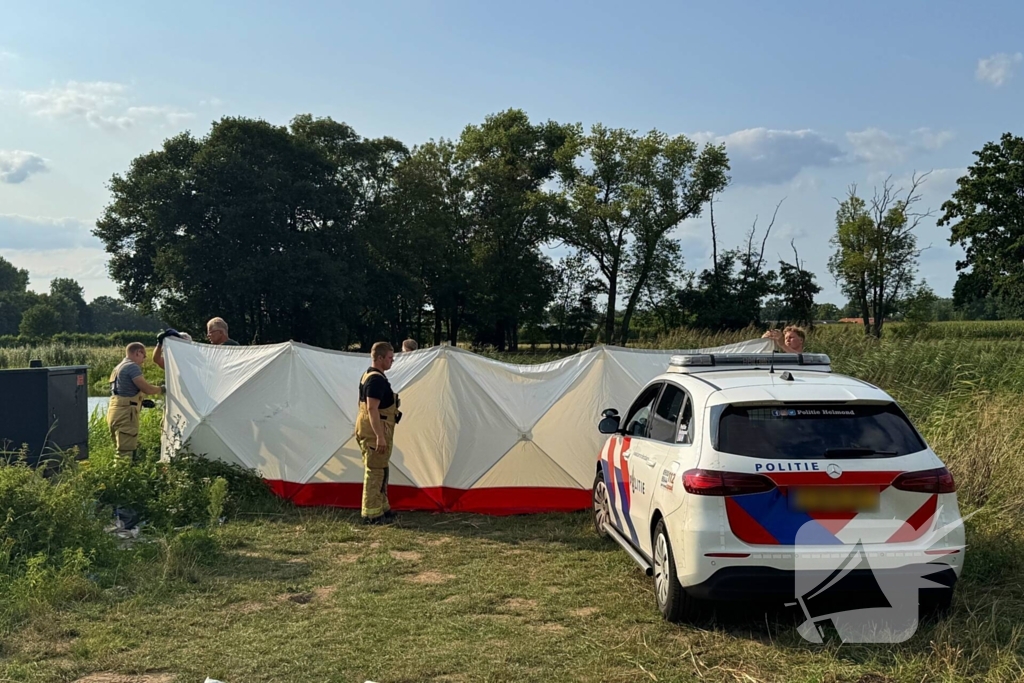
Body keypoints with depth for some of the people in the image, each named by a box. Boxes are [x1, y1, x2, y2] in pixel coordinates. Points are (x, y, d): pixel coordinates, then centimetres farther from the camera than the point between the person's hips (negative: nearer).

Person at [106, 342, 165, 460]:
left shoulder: (119, 367, 23)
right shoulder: (132, 366, -10)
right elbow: (147, 388, -15)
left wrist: (142, 402, 25)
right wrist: (161, 389, 3)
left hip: (116, 412, 10)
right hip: (125, 414, -10)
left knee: (122, 451, 14)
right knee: (126, 453, -13)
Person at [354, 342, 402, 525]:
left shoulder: (367, 376, 15)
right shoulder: (377, 379, -18)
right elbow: (372, 409, -25)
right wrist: (380, 436, -26)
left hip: (368, 431, 11)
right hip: (375, 432, -11)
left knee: (379, 471, 18)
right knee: (375, 472, -5)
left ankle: (382, 509, 27)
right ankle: (372, 515, 0)